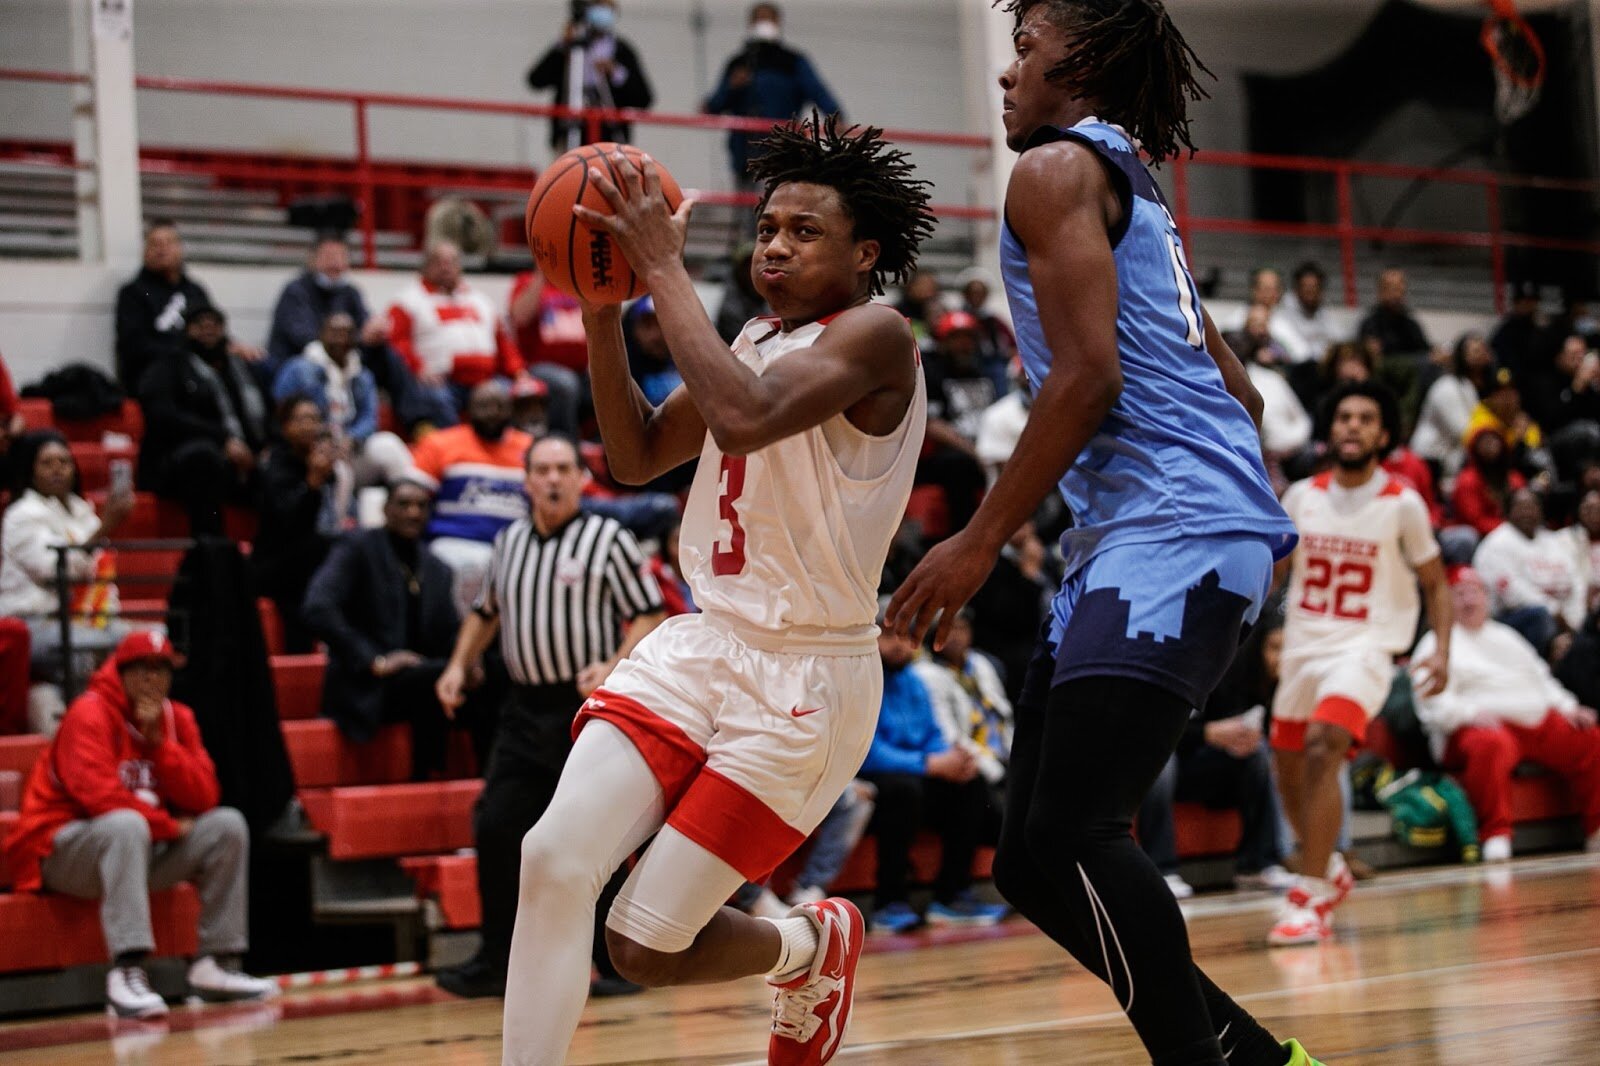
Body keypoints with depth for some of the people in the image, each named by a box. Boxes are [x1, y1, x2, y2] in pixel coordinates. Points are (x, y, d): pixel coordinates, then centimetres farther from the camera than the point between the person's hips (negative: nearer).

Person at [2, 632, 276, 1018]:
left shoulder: (177, 719, 7)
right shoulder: (90, 714, -13)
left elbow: (203, 798, -2)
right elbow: (98, 795, -25)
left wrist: (157, 740, -14)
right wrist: (170, 826, -15)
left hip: (141, 848, 7)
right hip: (62, 851, -7)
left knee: (228, 824, -8)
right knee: (126, 825, -38)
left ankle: (217, 964, -9)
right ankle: (127, 972, -47)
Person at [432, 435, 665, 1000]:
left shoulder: (609, 539, -3)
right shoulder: (509, 541, 13)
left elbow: (649, 614, -4)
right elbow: (485, 611, 26)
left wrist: (614, 665, -19)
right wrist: (459, 665, 12)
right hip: (525, 709, 5)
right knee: (496, 828, 0)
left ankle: (616, 963, 9)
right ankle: (495, 962, 9)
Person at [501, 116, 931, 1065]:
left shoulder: (874, 335, -13)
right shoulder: (758, 340, 13)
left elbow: (744, 417, -30)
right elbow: (639, 457, 15)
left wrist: (665, 268, -23)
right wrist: (602, 310, 3)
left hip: (807, 676, -7)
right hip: (704, 643, 7)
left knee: (647, 944, -3)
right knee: (556, 859, -16)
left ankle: (812, 946, 28)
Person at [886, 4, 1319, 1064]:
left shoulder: (1057, 168, -3)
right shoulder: (1137, 194, 27)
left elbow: (1089, 376, -15)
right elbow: (1239, 391, 26)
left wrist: (981, 540, -12)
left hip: (1169, 535, -10)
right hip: (1138, 536, 10)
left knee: (1067, 841, -19)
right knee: (1037, 861, 8)